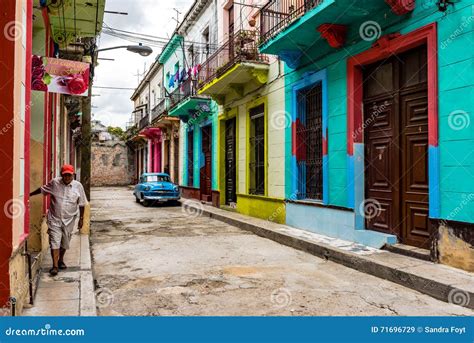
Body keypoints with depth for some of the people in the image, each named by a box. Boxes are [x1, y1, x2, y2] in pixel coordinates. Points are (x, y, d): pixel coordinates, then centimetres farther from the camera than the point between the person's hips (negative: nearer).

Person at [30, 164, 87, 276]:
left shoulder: (78, 186, -7)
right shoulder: (54, 183, -6)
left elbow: (81, 204, -1)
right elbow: (42, 189, 12)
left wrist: (81, 219, 1)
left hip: (69, 220, 1)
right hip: (54, 219, -1)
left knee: (65, 243, 15)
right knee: (54, 242, -5)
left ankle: (61, 260, 37)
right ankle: (55, 266, 0)